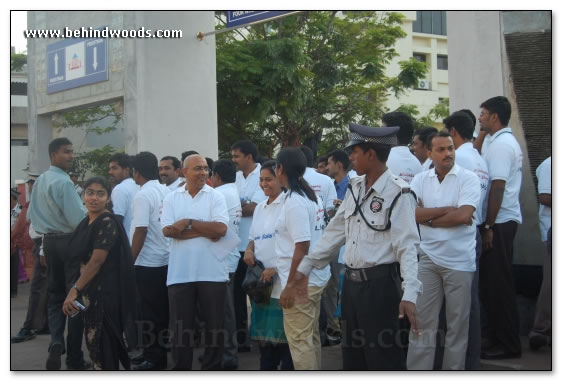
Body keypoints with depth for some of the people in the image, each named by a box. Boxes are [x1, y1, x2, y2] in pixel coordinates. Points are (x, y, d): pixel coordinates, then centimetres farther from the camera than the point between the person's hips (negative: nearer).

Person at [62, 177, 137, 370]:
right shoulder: (86, 222, 11)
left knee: (102, 343, -4)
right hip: (90, 291, 9)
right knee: (94, 340, 14)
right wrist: (77, 290, 9)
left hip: (104, 291, -9)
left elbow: (97, 261, -21)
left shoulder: (107, 223, -15)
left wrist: (75, 289, -21)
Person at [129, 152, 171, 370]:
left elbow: (140, 232, -19)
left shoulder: (142, 196, -15)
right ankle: (161, 351, 20)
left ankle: (153, 358, 5)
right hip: (166, 260, 7)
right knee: (163, 310, 13)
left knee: (150, 312, 0)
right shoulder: (167, 192, 6)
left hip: (148, 263, -7)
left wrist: (130, 260, -12)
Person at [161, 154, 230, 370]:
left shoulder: (216, 197, 2)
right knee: (180, 327, 6)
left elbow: (220, 229, -10)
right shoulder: (172, 198, 6)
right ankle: (180, 370, 16)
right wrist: (206, 230, -11)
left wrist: (188, 223, -9)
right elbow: (168, 230, -8)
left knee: (214, 326, 6)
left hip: (212, 273, -1)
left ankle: (212, 369, 17)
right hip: (179, 274, 1)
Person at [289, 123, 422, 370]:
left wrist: (409, 294, -30)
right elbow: (335, 232, 15)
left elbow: (407, 245, -20)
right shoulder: (355, 188, 9)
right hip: (351, 283, 8)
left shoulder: (397, 192, -15)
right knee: (352, 358, 15)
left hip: (380, 284, -8)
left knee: (383, 359, -1)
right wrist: (304, 268, 14)